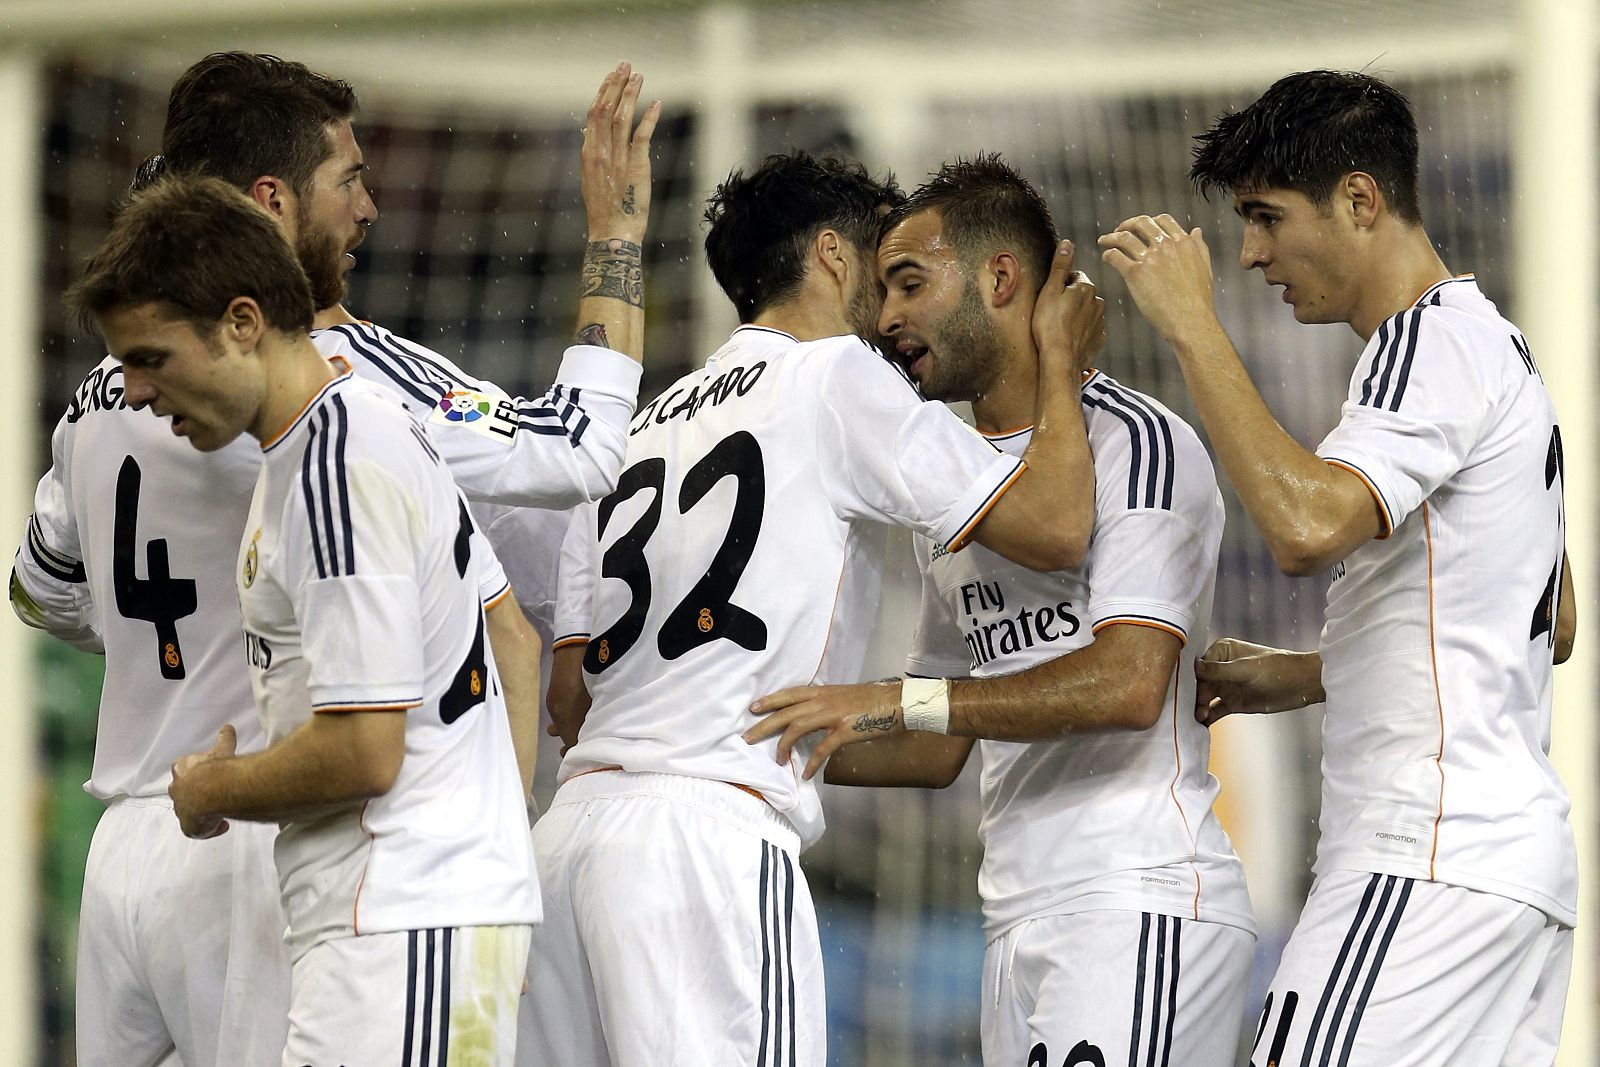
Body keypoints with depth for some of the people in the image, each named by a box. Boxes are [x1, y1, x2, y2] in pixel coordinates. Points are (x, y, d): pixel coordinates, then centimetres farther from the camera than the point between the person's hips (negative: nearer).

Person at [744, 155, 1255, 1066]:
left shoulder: (1136, 443, -6)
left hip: (1141, 904, -8)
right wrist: (773, 745, 13)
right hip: (1020, 915, 8)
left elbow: (1129, 683, -19)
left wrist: (896, 701, -20)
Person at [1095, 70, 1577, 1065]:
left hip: (1432, 861, -10)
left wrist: (1191, 323, -18)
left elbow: (1305, 524, -26)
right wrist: (1311, 677, 23)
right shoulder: (1493, 341, 23)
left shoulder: (1435, 340, -9)